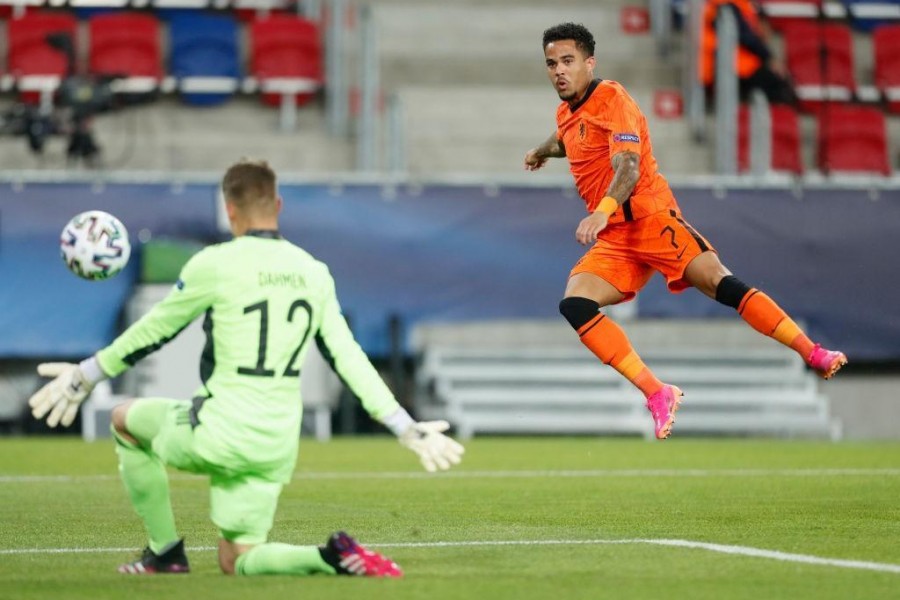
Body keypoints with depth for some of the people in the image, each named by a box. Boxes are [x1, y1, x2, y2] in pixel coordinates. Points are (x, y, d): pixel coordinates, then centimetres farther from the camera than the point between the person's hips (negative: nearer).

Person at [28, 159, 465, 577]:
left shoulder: (214, 264, -8)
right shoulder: (314, 274, 7)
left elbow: (153, 332, 3)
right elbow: (348, 359, 7)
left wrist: (89, 374, 17)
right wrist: (405, 428, 13)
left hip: (218, 436, -5)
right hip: (278, 448, 5)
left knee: (125, 420, 24)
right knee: (236, 562, 15)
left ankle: (165, 551, 23)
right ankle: (334, 557, -13)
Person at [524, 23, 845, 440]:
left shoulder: (611, 98, -6)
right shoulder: (565, 115, 18)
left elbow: (628, 165, -21)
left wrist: (602, 211, -37)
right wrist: (541, 152, 66)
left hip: (651, 218, -7)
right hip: (613, 240, 7)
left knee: (721, 284, -22)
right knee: (573, 304, -16)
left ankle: (815, 355, -18)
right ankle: (657, 394, -19)